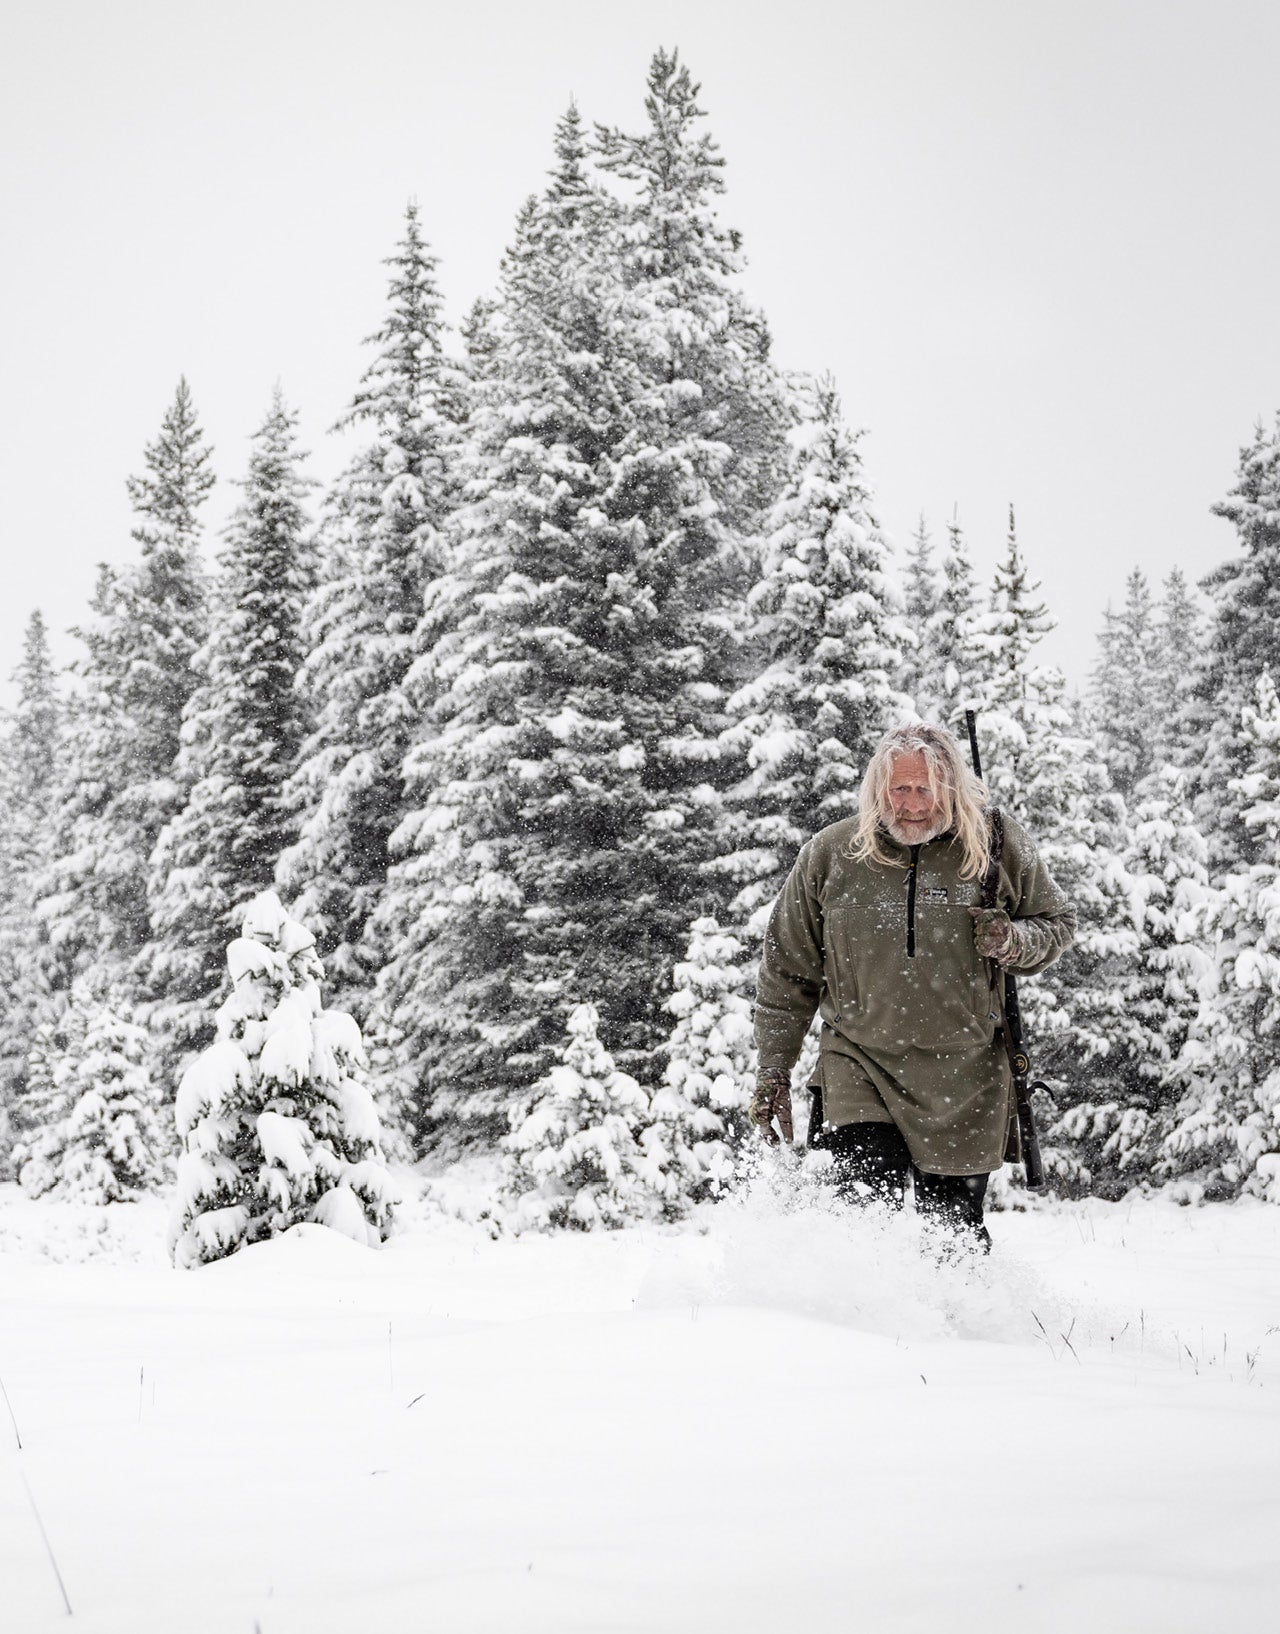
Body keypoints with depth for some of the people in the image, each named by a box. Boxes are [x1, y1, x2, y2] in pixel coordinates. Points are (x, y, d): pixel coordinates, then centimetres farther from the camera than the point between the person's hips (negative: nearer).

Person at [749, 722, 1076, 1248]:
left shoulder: (999, 845, -3)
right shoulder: (830, 856, -3)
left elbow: (1058, 923, 12)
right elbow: (787, 972, 7)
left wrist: (1013, 942, -11)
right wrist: (772, 1071, 6)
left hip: (966, 1077, 1)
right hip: (861, 1069, -1)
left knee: (955, 1233, 9)